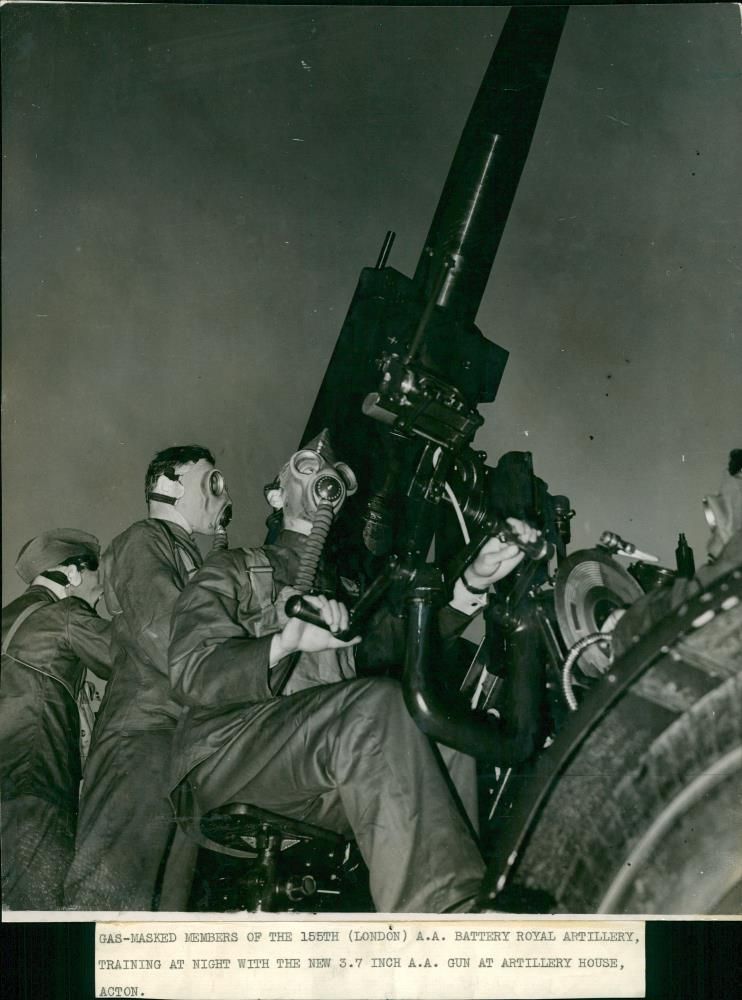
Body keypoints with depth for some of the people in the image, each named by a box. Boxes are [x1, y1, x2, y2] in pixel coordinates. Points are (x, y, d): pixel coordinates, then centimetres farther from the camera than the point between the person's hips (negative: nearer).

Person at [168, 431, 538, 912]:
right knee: (379, 705, -31)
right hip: (225, 753, -4)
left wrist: (474, 581, -6)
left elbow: (411, 640, 10)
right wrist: (286, 643, -23)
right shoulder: (234, 570, 14)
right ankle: (450, 908, -40)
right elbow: (192, 672, -4)